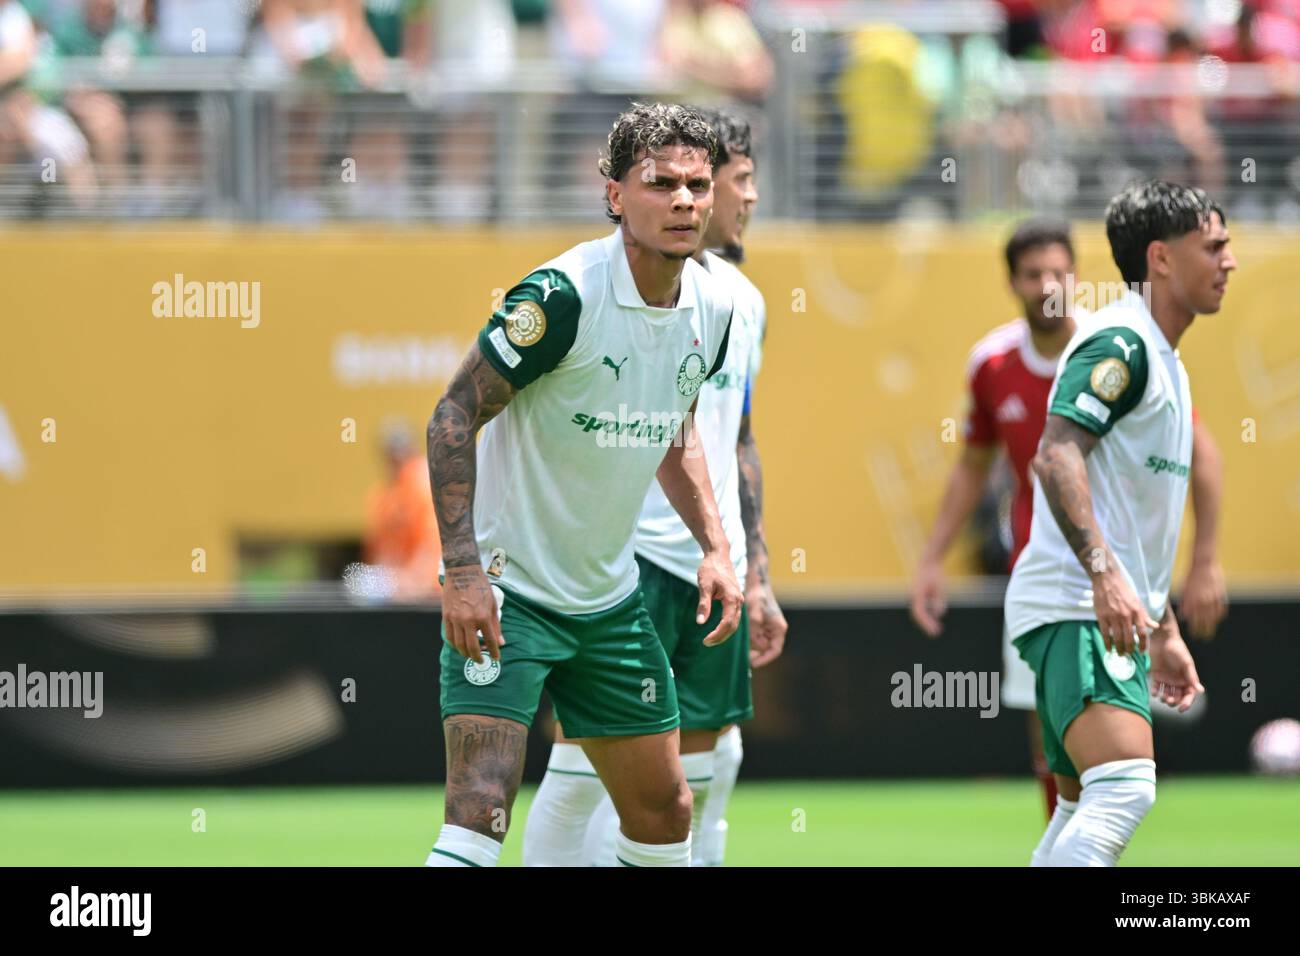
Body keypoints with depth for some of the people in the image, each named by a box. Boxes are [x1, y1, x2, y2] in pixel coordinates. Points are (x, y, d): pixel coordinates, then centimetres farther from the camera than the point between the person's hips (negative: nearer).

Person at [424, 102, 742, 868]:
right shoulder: (564, 294, -21)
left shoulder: (712, 307, 2)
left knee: (664, 810, 11)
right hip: (506, 589, -7)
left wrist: (716, 547, 9)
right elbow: (454, 416, -18)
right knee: (481, 808, -20)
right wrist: (464, 571, -25)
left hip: (609, 596, 7)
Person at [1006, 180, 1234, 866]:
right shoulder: (1120, 343, -10)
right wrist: (1104, 574, -33)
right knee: (1124, 787, -25)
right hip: (1075, 609, -11)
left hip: (1116, 614, 11)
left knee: (1086, 810, 11)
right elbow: (1056, 456, -24)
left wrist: (1165, 632, 30)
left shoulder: (1162, 360, 22)